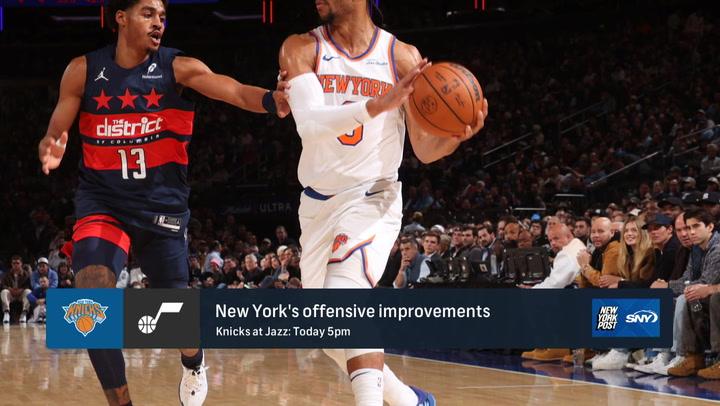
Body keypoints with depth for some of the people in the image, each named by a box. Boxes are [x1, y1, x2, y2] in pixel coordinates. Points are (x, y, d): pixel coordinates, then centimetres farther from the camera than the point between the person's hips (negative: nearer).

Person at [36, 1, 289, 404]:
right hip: (103, 202, 0)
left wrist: (272, 99, -46)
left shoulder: (178, 68, -9)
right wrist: (50, 152, -24)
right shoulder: (84, 70, -4)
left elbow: (237, 91, -24)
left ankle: (194, 362, 47)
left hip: (162, 204, 0)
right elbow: (55, 133, 1)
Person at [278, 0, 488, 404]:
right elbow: (308, 121, -21)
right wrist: (378, 104, -36)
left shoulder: (402, 56, -4)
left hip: (371, 199, -4)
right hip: (317, 205, 4)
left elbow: (425, 149, 0)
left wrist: (456, 136, -24)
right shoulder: (302, 49, -3)